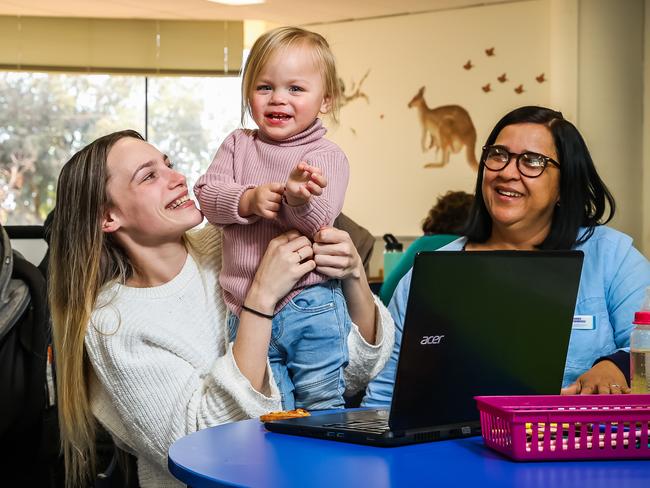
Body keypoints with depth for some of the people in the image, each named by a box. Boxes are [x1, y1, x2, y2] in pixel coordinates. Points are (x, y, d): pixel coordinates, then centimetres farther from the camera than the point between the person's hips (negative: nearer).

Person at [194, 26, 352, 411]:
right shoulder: (238, 145, 8)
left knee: (321, 404, 5)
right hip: (246, 310, 3)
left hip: (311, 307, -3)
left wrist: (299, 197, -39)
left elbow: (318, 221, -17)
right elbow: (206, 194, -1)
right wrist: (248, 200, -19)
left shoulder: (327, 156, -4)